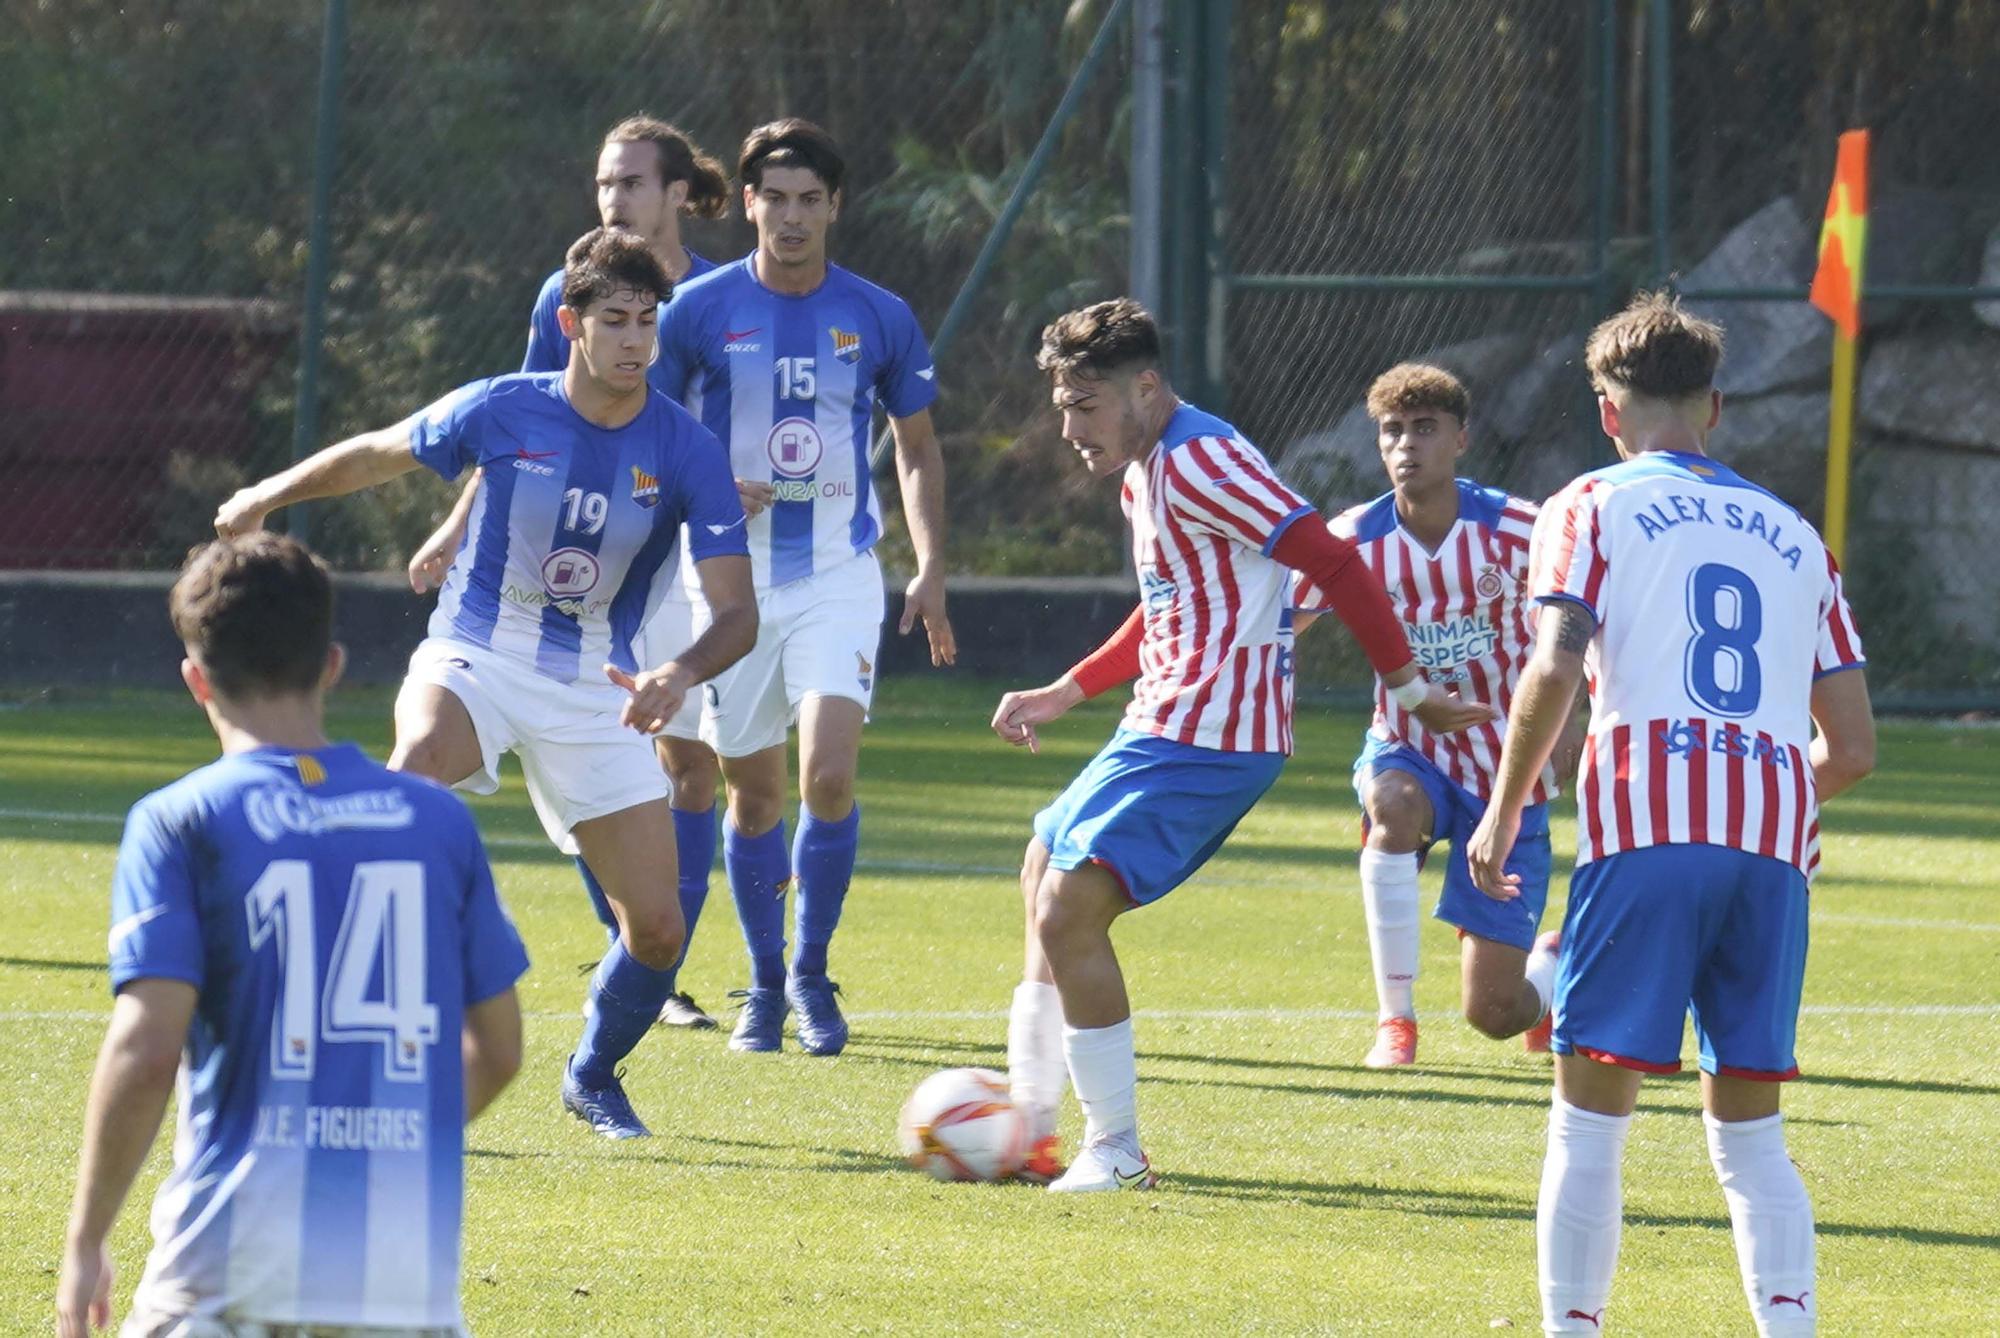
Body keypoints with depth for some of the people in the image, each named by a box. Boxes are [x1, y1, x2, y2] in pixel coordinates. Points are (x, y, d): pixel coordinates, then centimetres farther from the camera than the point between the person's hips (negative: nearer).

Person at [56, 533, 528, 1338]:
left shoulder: (179, 823, -1)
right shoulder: (438, 819, 10)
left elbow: (145, 1050, -9)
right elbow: (497, 1049, 16)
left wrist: (84, 1243, 0)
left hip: (241, 1256, -3)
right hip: (412, 1261, 3)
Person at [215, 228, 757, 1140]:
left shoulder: (686, 453, -10)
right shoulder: (502, 412, -10)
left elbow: (737, 610, -13)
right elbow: (381, 454, 10)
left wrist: (680, 675, -34)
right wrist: (270, 495, 23)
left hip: (595, 687, 2)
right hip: (474, 659, -2)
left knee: (656, 927, -4)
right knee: (421, 759, -39)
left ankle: (594, 1078, 26)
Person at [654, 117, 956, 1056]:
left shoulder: (879, 319, 1)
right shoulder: (699, 311, -3)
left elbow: (917, 450, 12)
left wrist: (931, 570, 2)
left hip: (840, 576, 0)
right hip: (735, 580, 0)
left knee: (830, 772, -16)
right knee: (754, 792, 6)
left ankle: (812, 974, 0)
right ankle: (764, 983, 23)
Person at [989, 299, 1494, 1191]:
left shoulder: (1197, 463, -18)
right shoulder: (1147, 469, 15)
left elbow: (1334, 565, -20)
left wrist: (1410, 690, -16)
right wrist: (1062, 695, 25)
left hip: (1203, 739, -11)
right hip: (1165, 727, 11)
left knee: (1068, 912, -17)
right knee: (1046, 876, 20)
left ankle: (1115, 1150, -10)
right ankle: (1030, 1126, 25)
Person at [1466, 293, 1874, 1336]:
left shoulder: (1591, 509, 10)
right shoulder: (1793, 536, 23)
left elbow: (1553, 672, -7)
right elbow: (1854, 749, 19)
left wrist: (1502, 814, 3)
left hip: (1647, 828, -4)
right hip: (1776, 837, 4)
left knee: (1590, 1112, 0)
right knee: (1748, 1132, 11)